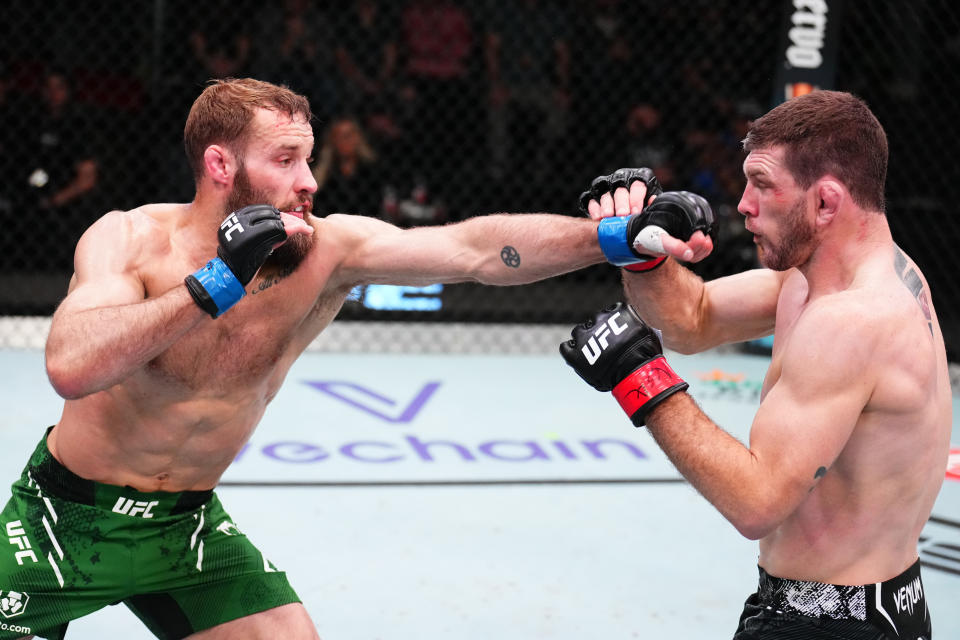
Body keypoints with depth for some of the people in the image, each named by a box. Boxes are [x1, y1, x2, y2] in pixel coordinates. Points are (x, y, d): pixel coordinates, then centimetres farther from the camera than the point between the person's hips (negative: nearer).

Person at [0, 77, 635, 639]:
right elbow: (71, 369, -36)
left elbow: (476, 249, -23)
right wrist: (218, 282, -38)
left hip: (190, 523, 3)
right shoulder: (131, 239, -20)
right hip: (69, 517, -2)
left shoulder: (327, 252, -14)